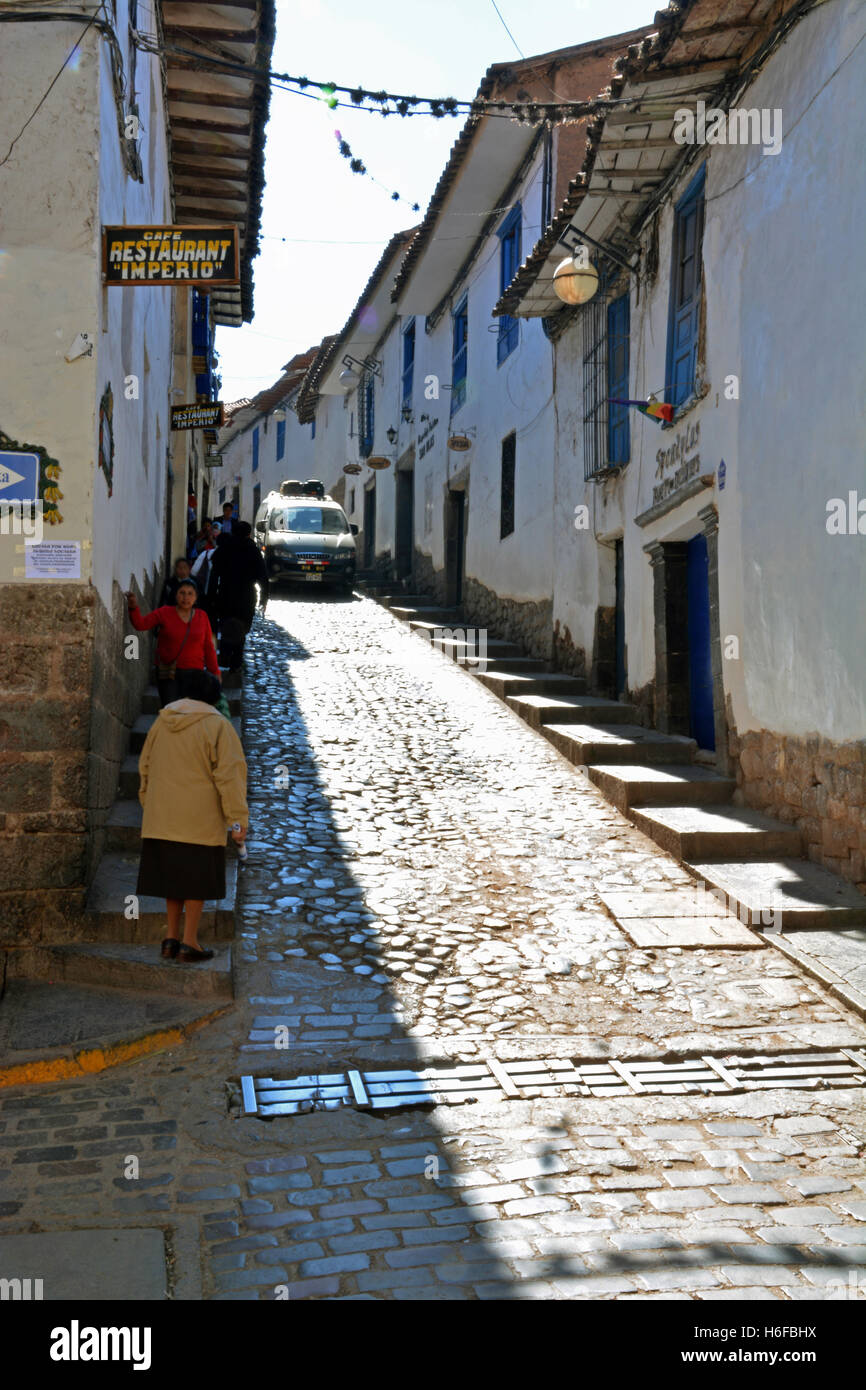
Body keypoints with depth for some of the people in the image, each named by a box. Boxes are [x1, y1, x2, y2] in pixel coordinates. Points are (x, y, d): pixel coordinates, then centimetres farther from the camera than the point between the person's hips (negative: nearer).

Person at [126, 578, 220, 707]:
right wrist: (134, 608, -31)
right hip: (167, 672, -1)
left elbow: (208, 647, 9)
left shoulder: (202, 617, 5)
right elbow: (141, 624, -11)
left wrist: (215, 672, 8)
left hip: (193, 672, 1)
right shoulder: (164, 613, 1)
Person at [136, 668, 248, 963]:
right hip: (200, 819, -5)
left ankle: (171, 938, 16)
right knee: (198, 878, 4)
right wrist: (239, 819, -12)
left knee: (172, 874, 15)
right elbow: (229, 774, -14)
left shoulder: (161, 722, 8)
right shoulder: (218, 726, -10)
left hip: (163, 817, 5)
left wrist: (150, 806, 25)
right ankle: (188, 943, 6)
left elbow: (145, 767, 15)